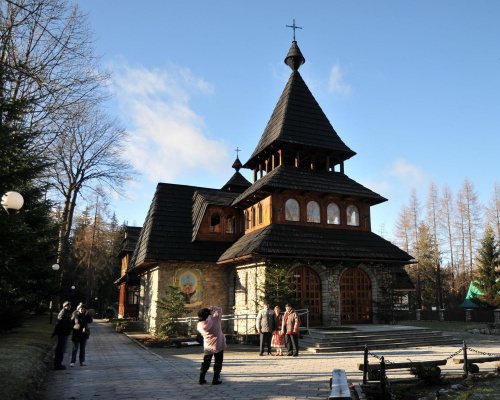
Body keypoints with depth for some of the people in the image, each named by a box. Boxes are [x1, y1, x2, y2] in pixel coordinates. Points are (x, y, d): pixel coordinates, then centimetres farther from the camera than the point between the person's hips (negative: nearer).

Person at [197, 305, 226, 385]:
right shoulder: (214, 319, -16)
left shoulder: (199, 325, -7)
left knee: (206, 363, 17)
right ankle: (215, 380, 6)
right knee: (218, 362, 8)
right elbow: (219, 310, -4)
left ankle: (201, 379, 18)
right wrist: (212, 307, 10)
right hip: (218, 345, -3)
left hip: (207, 347, 3)